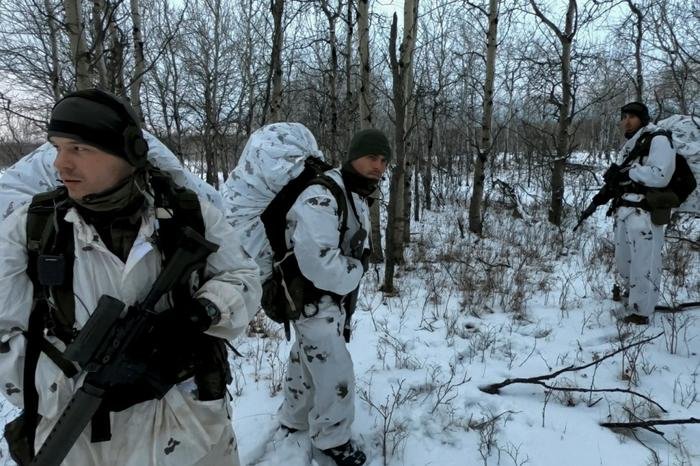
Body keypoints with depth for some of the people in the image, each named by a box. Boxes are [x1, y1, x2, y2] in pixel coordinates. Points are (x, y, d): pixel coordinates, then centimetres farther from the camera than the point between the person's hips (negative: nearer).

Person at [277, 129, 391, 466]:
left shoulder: (359, 198, 7)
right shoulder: (321, 196, -27)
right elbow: (317, 261, -35)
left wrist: (352, 271, 2)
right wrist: (353, 273, -19)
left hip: (335, 297, 10)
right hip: (312, 299, -10)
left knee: (306, 359, 25)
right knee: (336, 371, -1)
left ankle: (294, 419, 46)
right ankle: (332, 438, 23)